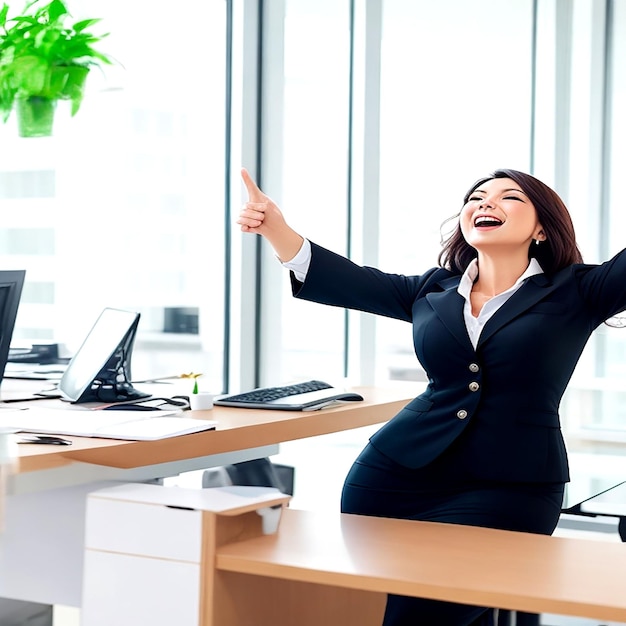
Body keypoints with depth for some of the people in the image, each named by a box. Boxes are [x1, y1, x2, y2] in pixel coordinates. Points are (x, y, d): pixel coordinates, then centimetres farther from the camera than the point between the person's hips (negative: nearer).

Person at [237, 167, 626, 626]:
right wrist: (276, 227, -6)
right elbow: (346, 281, 6)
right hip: (400, 475, 4)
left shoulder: (575, 293, 3)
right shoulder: (433, 291, 11)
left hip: (510, 491, -4)